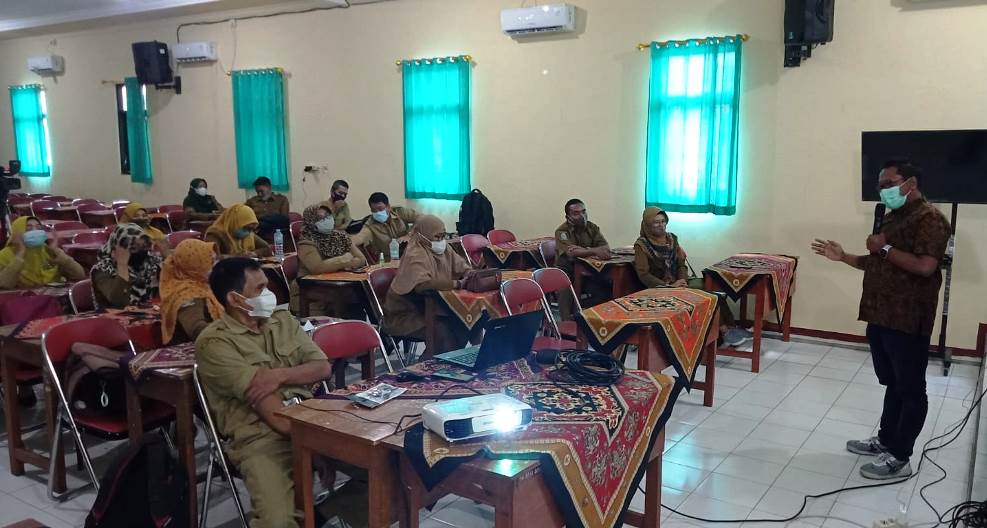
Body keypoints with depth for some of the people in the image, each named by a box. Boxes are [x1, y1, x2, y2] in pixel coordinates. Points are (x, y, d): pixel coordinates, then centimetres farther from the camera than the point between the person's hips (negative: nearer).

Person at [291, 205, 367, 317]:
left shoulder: (341, 237, 9)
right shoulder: (307, 242, -9)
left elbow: (361, 259, 3)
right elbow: (318, 267, -26)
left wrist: (344, 263, -15)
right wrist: (343, 260, -12)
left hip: (340, 290, 6)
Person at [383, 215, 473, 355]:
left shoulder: (443, 249, 3)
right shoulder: (415, 255, -22)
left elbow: (462, 268, 7)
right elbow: (422, 284, -39)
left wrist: (470, 275, -18)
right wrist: (457, 284, -39)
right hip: (406, 314, -8)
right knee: (442, 330, -29)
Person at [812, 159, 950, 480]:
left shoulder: (929, 218, -14)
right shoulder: (892, 217, 16)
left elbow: (924, 266, -27)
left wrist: (885, 247, -17)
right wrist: (843, 257, 12)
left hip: (908, 321, -9)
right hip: (881, 316, 9)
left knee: (910, 389, 2)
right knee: (892, 383, 19)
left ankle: (900, 458, 9)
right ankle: (886, 440, 31)